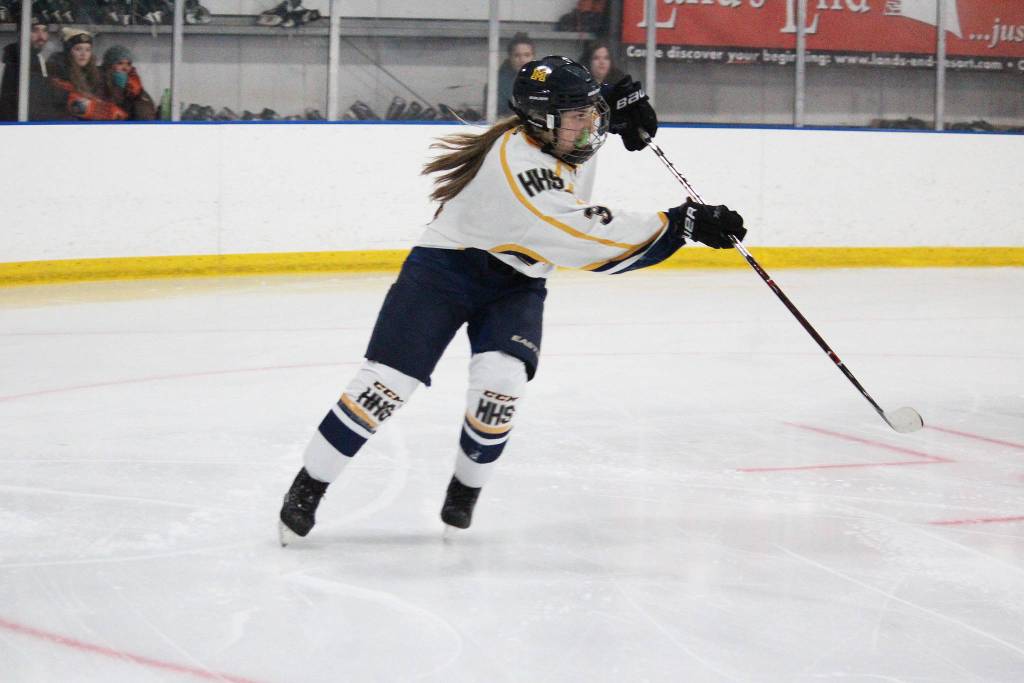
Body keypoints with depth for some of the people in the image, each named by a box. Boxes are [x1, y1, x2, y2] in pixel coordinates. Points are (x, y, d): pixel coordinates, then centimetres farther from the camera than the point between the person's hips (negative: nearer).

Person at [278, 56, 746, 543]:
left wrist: (620, 111, 0)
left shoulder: (542, 132, -8)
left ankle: (465, 493, 3)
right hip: (444, 270, -7)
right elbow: (592, 243, -36)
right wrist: (684, 223, -35)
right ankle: (306, 489, 1)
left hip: (515, 284, 7)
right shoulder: (520, 170, -33)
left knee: (500, 381, -17)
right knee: (388, 382, -12)